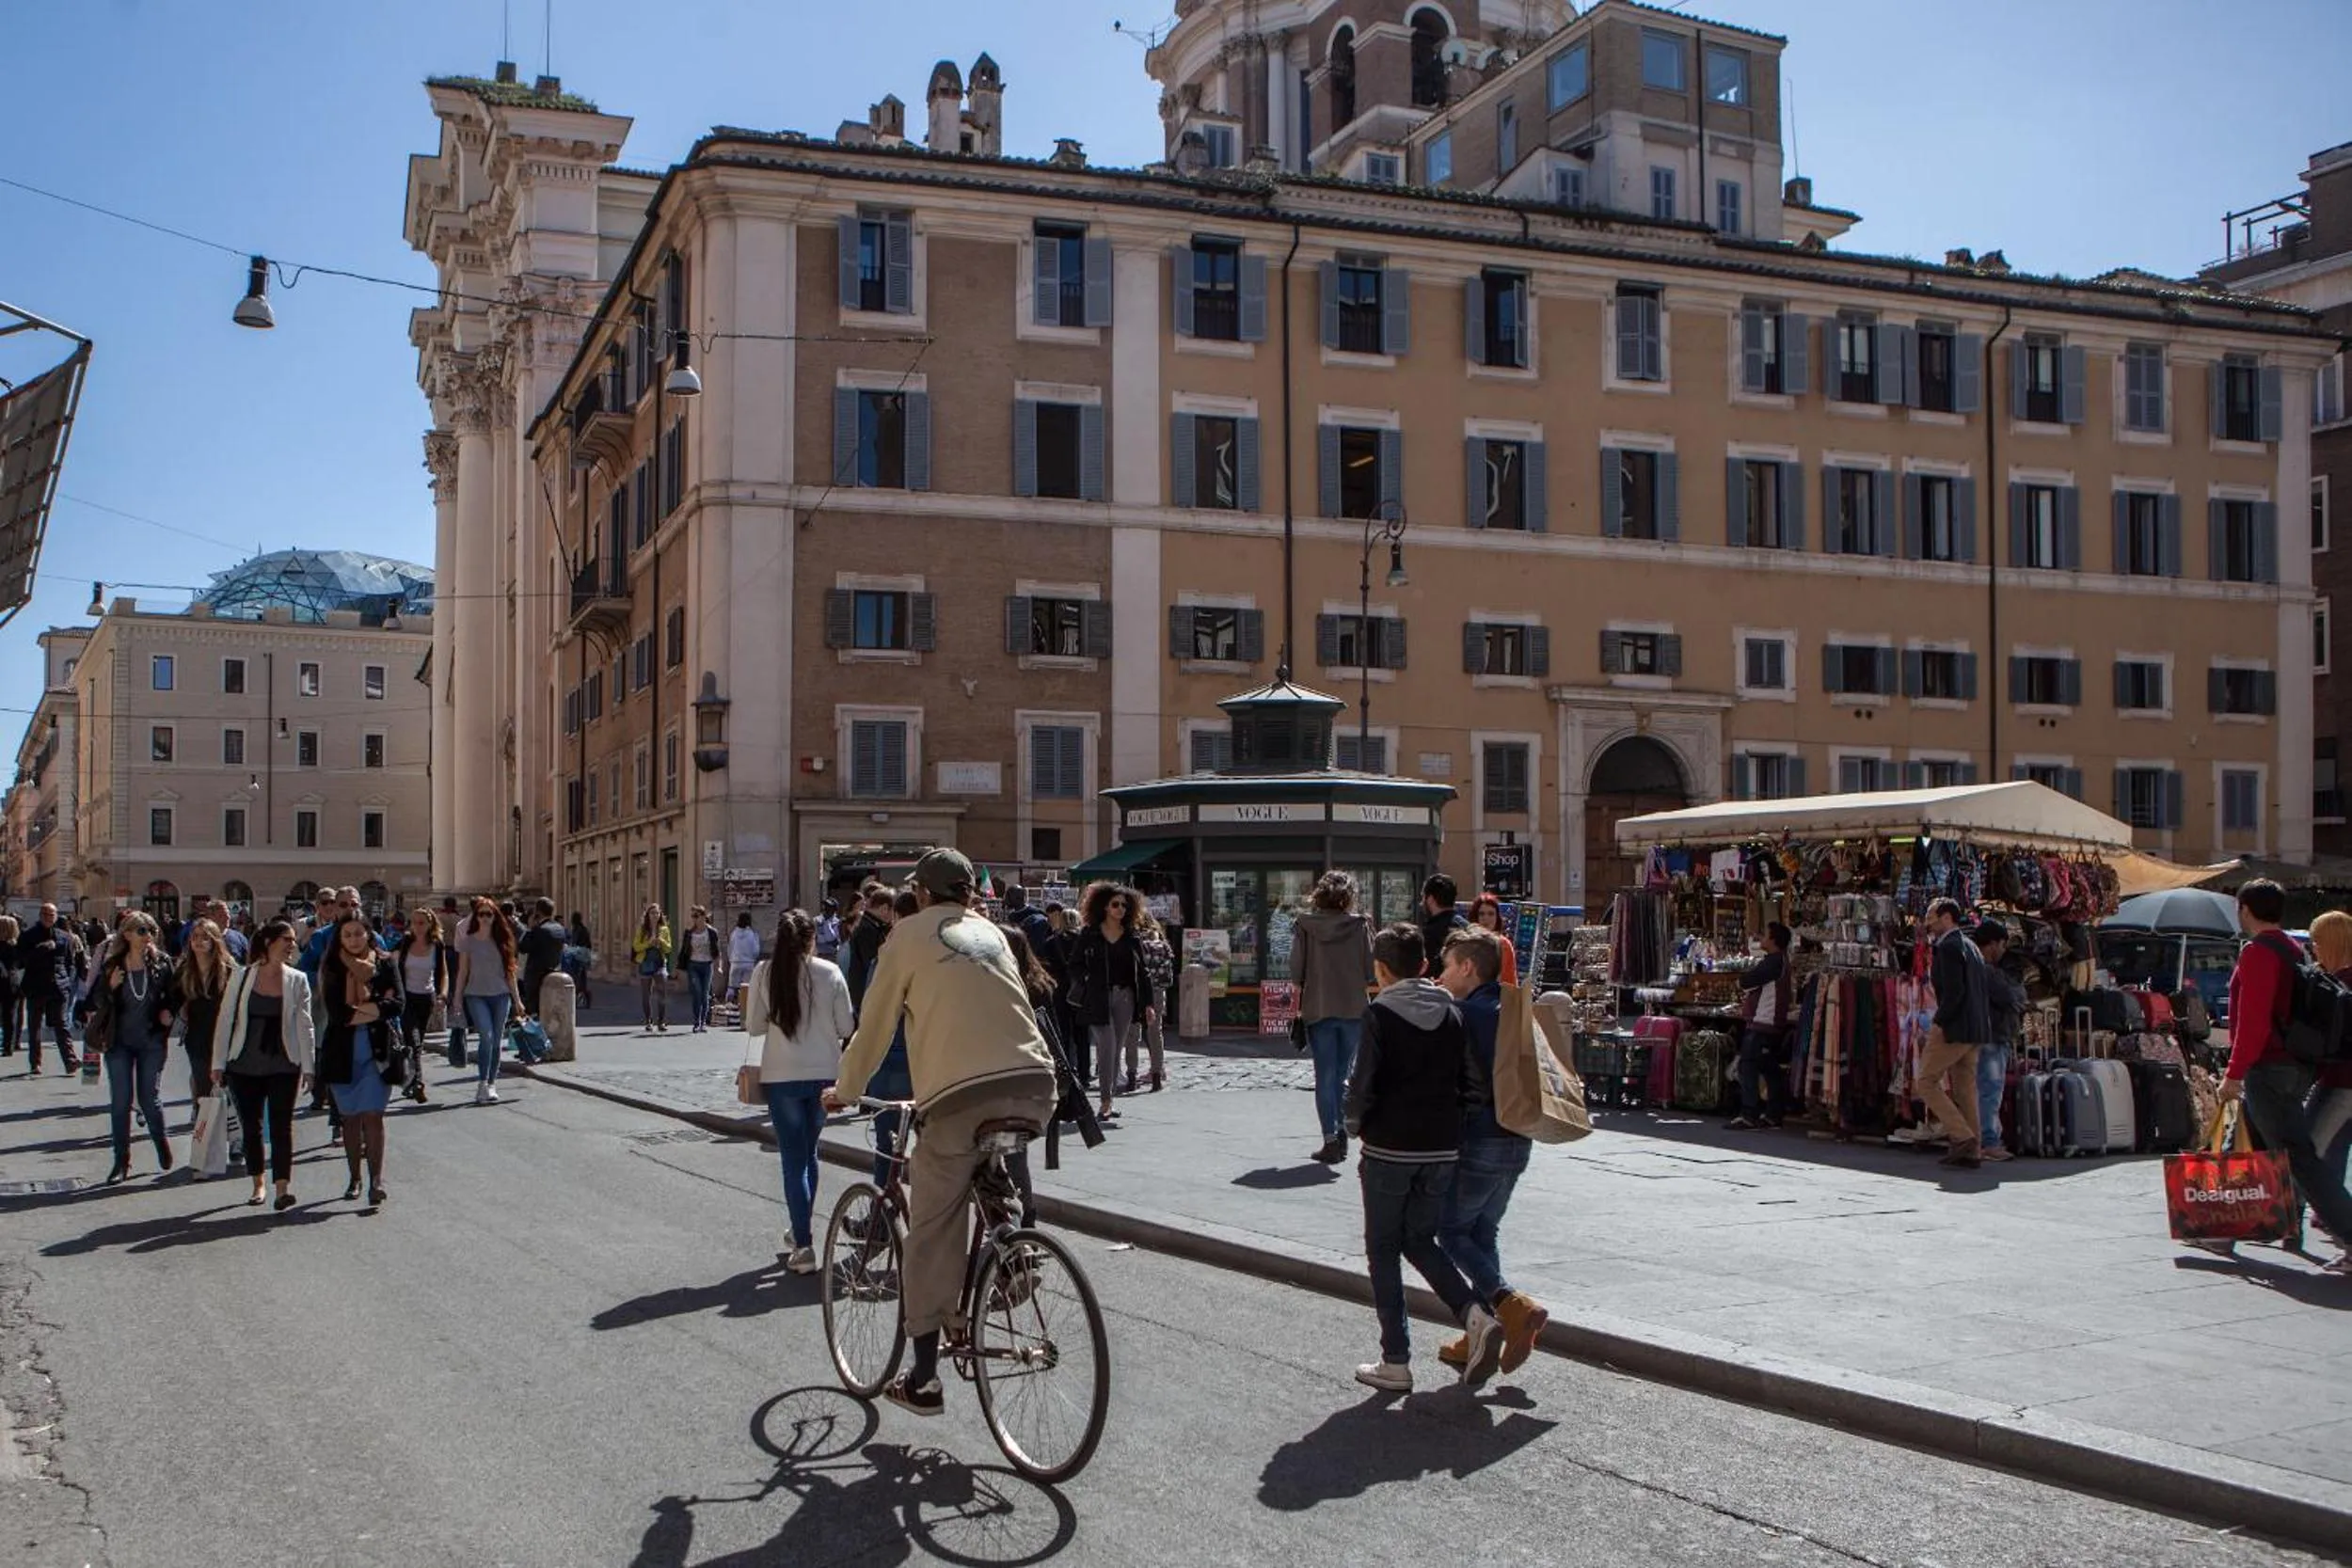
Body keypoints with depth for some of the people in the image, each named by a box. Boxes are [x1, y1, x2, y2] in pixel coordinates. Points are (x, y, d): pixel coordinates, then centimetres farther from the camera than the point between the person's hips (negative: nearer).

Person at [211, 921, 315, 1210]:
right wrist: (218, 1063, 1)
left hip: (283, 1066, -1)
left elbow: (304, 1025, 2)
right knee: (251, 1126, 8)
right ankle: (258, 1185, 20)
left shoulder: (297, 980, 2)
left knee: (281, 1124, -8)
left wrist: (307, 1067, -3)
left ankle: (283, 1186, -11)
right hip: (245, 1065, 1)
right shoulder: (241, 977, 1)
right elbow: (225, 1020, 4)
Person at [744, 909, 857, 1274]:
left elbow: (754, 1026, -2)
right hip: (824, 1074, 2)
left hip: (783, 1077, -2)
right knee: (808, 1152, 20)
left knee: (794, 1159, 2)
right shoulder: (829, 973, -4)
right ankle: (802, 1233, 30)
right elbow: (847, 1028, 0)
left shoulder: (764, 972, -6)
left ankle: (804, 1247, -4)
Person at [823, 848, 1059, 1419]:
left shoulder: (911, 935, 12)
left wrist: (844, 1091, 30)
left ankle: (923, 1378, 9)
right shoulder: (991, 932, 25)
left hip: (960, 1094, -5)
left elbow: (875, 1024, 15)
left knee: (933, 1236, 6)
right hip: (1034, 1088, 5)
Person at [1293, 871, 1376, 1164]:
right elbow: (1370, 969, -1)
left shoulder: (1305, 925, -3)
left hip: (1318, 1008, -1)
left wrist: (1299, 998, 11)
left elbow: (1296, 967, -2)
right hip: (1354, 1008, 1)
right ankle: (1342, 1128, 9)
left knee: (1325, 1076, 3)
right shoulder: (1360, 925, -3)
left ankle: (1331, 1138, -2)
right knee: (1344, 1073, 14)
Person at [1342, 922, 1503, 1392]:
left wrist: (1356, 1124, 5)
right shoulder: (1451, 1012, 5)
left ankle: (1396, 1362, 8)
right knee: (1421, 1240, 19)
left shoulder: (1380, 1013, -10)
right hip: (1443, 1148, 5)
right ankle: (1475, 1315, -3)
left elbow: (1364, 1084, -13)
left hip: (1390, 1147, -5)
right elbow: (1466, 1081, 5)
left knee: (1383, 1250, 7)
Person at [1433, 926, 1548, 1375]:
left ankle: (1513, 1306, -12)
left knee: (1452, 1230, 5)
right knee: (1485, 1232, 16)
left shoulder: (1463, 1013, -14)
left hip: (1479, 1140, -8)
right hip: (1518, 1140, 8)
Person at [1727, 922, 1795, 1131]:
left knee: (1748, 1066, -10)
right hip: (1774, 1024, 11)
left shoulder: (1773, 961, -18)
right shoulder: (1781, 960, 15)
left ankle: (1749, 1116, -14)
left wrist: (1744, 981, 1)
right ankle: (1772, 1115, 18)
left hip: (1761, 1024, -11)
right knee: (1770, 1068, 13)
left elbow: (1746, 981, -20)